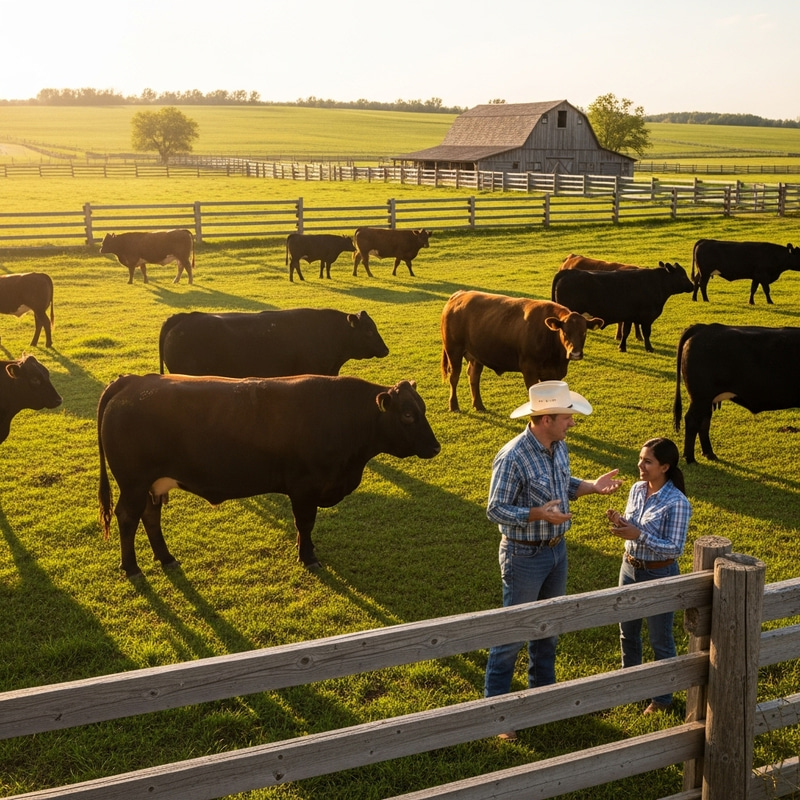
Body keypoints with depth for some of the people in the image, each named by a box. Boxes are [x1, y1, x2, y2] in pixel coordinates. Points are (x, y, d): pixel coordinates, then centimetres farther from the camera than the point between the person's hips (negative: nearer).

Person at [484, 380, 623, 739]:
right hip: (524, 556, -8)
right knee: (513, 632, 4)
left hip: (556, 549, 8)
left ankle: (543, 689, 40)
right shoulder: (512, 458, -27)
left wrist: (592, 486, 0)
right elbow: (495, 510, -23)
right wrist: (538, 515, -34)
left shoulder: (558, 447, -2)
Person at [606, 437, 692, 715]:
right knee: (628, 632, 21)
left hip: (659, 575, -6)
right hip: (630, 568, 6)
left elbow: (675, 548, -22)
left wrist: (639, 535, -30)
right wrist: (619, 522, -14)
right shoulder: (636, 489, -3)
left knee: (660, 640, 11)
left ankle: (663, 697, 30)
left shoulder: (677, 503, -23)